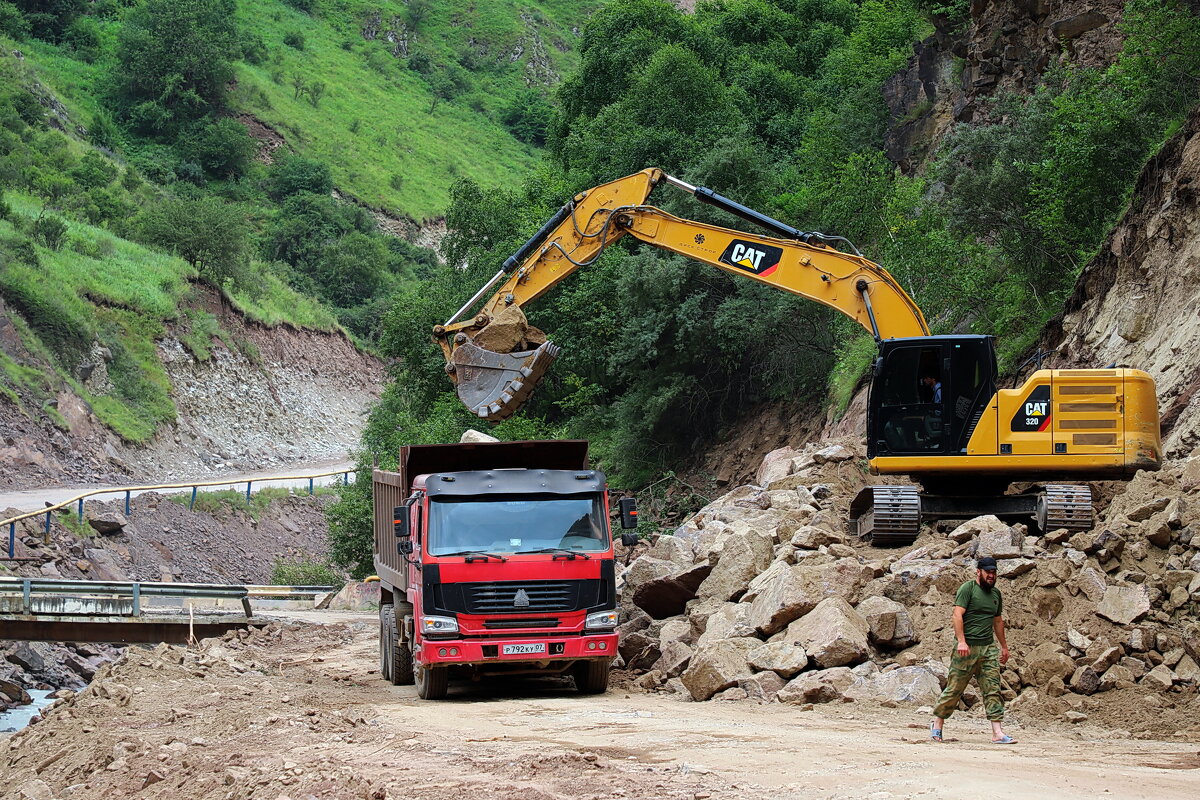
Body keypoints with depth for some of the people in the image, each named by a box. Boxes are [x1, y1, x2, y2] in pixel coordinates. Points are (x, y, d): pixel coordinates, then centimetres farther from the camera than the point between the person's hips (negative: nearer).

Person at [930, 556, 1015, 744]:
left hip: (989, 648, 6)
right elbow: (958, 614, -13)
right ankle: (937, 723, 17)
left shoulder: (996, 593, 16)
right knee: (955, 688, 1)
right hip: (967, 648, -6)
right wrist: (961, 641, -22)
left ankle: (998, 732, -7)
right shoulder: (968, 588, -5)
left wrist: (1004, 646, 29)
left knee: (993, 690, -2)